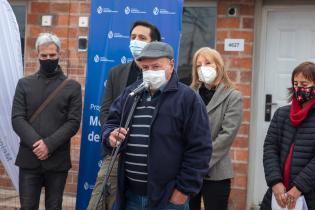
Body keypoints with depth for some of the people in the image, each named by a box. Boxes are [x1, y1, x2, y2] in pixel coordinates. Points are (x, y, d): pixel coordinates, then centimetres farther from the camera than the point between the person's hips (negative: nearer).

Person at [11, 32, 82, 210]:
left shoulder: (73, 86, 5)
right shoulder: (24, 84, 9)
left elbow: (73, 122, -3)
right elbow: (17, 119, 0)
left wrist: (49, 145, -15)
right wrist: (35, 143, -15)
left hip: (58, 160, -1)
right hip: (29, 158, 1)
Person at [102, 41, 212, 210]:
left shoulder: (188, 98, -7)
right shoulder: (130, 94, 10)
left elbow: (199, 149, -10)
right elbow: (111, 122, 18)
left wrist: (184, 190, -12)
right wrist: (111, 136, -6)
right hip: (130, 194, 5)